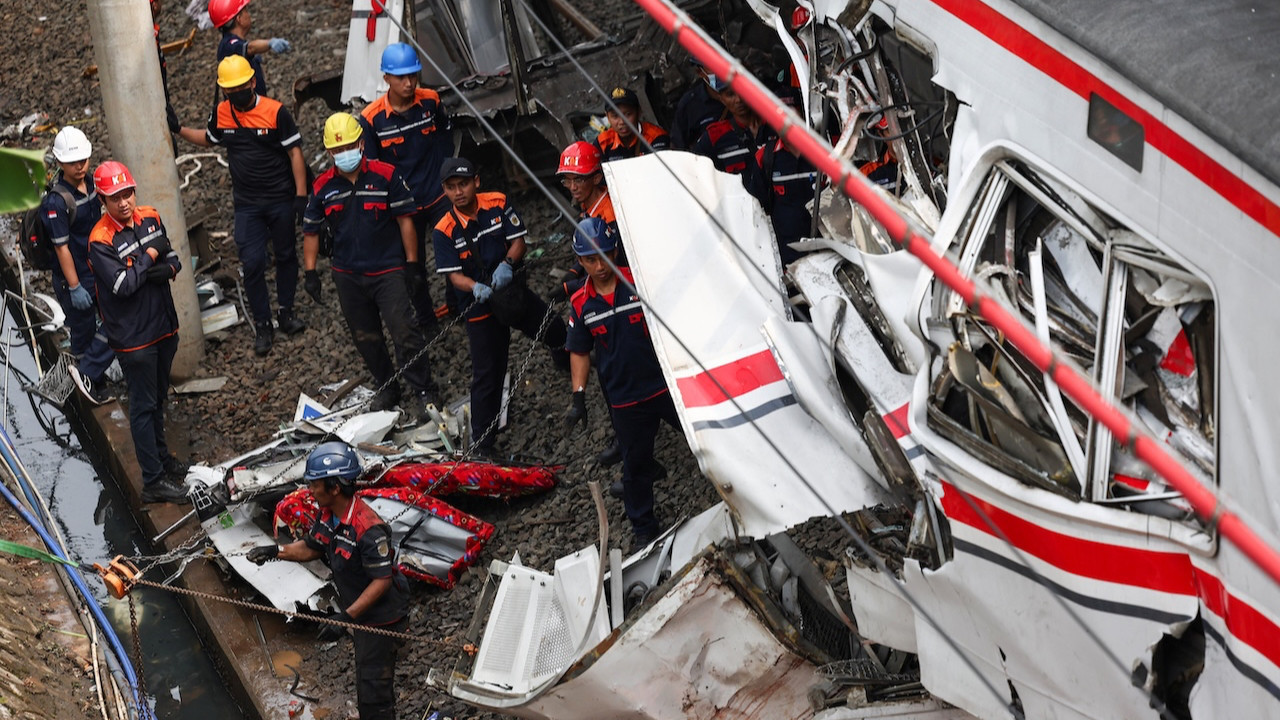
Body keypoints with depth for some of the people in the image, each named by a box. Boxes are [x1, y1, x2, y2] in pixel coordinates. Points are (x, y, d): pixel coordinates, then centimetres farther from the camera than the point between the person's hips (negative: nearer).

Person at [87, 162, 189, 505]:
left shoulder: (150, 218, 1)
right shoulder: (100, 241, -20)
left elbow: (174, 260, 6)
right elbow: (123, 285, -27)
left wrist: (166, 270, -17)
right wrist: (150, 257, -16)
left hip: (164, 326, 7)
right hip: (133, 336, -7)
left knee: (158, 399, 23)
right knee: (143, 406, 0)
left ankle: (160, 455, 41)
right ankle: (153, 481, 6)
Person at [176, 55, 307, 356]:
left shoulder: (275, 111, -13)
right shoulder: (221, 114, -1)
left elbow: (294, 152, -8)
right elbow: (208, 139, 21)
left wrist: (301, 195, -12)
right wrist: (178, 130, 10)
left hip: (281, 199, -2)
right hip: (246, 204, 2)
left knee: (286, 256, 11)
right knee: (252, 263, -4)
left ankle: (286, 312, 28)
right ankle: (262, 325, 7)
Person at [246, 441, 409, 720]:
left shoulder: (368, 529, -32)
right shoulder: (329, 514, -4)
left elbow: (382, 580, -28)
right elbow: (311, 548, 12)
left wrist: (347, 616, -30)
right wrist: (276, 551, -4)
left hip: (381, 617, -9)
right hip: (360, 613, 9)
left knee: (372, 688, -2)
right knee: (367, 679, 26)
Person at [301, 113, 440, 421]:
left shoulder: (386, 176, -7)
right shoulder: (323, 186, 2)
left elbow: (405, 220, -3)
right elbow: (311, 231, 11)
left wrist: (412, 264, -5)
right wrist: (310, 272, 6)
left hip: (388, 271, -4)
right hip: (348, 276, 4)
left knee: (405, 332, -12)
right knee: (365, 338, 13)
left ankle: (423, 393, -1)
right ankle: (386, 388, 30)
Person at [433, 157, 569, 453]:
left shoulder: (498, 204, -8)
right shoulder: (444, 231, -15)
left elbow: (518, 240, -9)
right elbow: (453, 274, -17)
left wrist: (507, 264, -30)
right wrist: (476, 288, -38)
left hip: (513, 291, 3)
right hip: (480, 306, -3)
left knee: (557, 332, 19)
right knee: (487, 374, -2)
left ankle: (568, 365, 58)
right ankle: (481, 442, 6)